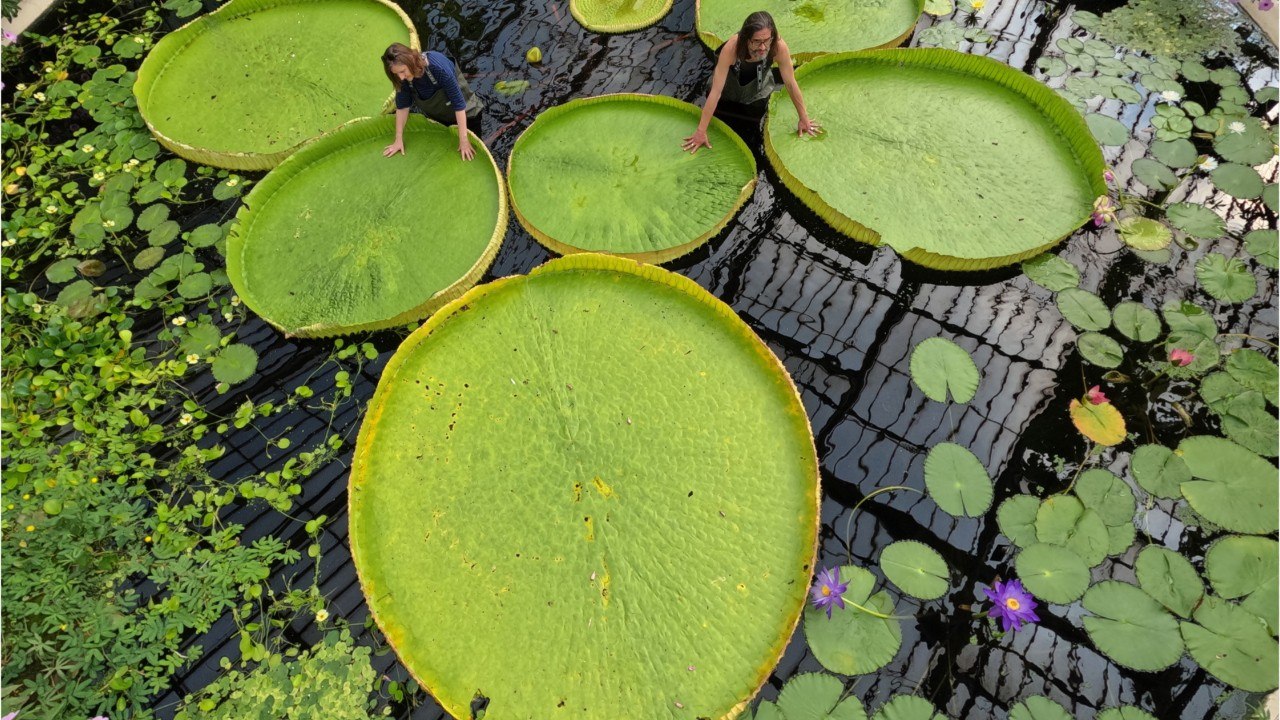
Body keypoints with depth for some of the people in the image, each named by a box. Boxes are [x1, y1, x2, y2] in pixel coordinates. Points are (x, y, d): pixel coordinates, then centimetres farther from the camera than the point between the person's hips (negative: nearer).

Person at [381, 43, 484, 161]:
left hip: (465, 113, -4)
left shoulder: (438, 67, -39)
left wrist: (463, 139, -33)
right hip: (437, 117, 5)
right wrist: (399, 139, -12)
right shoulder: (403, 76, -24)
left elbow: (458, 102, -35)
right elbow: (402, 105, -13)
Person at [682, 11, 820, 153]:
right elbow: (716, 91, -41)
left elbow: (791, 83, -25)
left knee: (752, 129, 12)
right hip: (730, 80, -1)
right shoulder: (731, 48, -43)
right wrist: (701, 131, -40)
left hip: (758, 83, 2)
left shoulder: (779, 47, -38)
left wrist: (804, 118, -17)